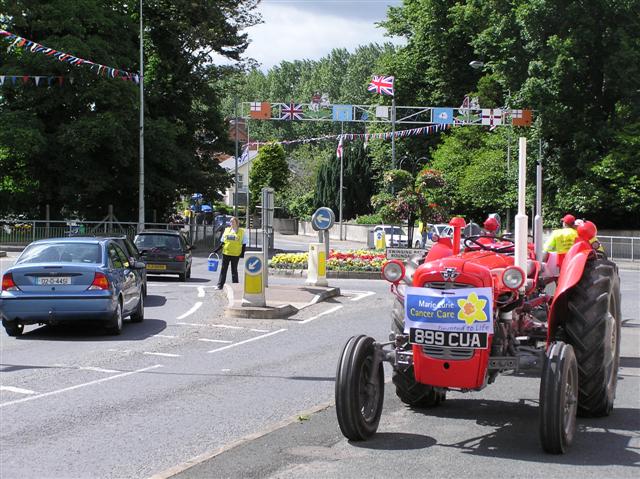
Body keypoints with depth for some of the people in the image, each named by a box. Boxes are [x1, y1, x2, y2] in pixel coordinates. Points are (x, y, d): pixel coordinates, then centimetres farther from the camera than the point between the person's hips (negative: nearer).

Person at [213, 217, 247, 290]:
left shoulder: (241, 231, 1)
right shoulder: (227, 230, 10)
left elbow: (244, 244, 2)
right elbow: (223, 242, 14)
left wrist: (242, 253, -7)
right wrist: (217, 249, 5)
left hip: (235, 254, -3)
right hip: (226, 253, 3)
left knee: (234, 270, 5)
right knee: (223, 269, 4)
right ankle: (220, 285, 6)